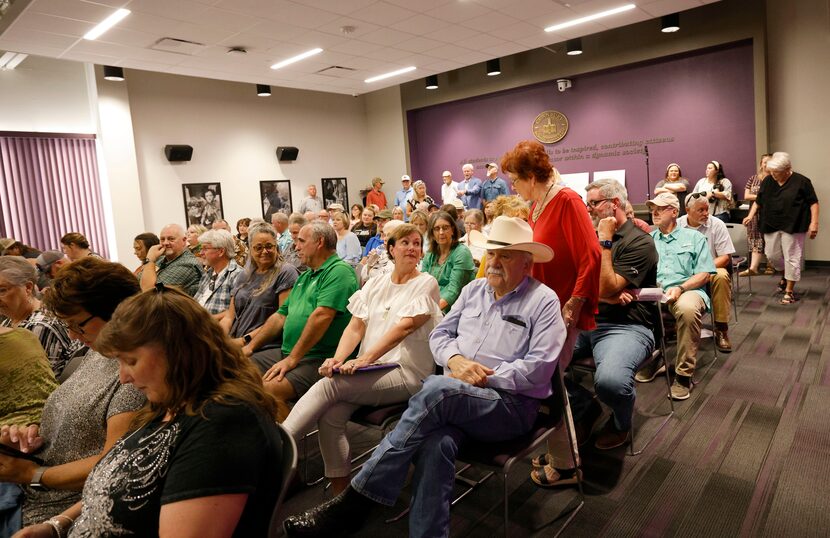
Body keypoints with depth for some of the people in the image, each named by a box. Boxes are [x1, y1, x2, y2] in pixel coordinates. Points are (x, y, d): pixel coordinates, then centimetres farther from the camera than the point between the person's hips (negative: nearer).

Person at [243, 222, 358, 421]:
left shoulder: (339, 271, -10)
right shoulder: (305, 277, 22)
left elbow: (322, 316, -21)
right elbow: (280, 316, 22)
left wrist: (292, 359, -20)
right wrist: (250, 346, 13)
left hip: (319, 358, -9)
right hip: (287, 352, 10)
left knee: (269, 389, -29)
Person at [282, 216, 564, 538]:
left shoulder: (544, 302, -1)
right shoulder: (473, 290, 17)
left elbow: (539, 367, -10)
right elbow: (439, 335, 16)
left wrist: (484, 378, -14)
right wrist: (455, 358, -6)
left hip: (512, 406, -4)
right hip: (455, 403, 4)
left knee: (436, 389, -34)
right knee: (436, 444, -33)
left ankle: (354, 502, -27)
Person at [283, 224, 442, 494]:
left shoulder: (426, 284, 0)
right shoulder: (375, 284, 16)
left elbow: (404, 326, -14)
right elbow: (356, 325, 7)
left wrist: (365, 358, -23)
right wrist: (338, 358, -12)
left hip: (405, 372, -5)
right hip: (370, 370, 5)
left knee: (329, 384, -24)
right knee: (331, 414, -22)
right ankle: (341, 496, -9)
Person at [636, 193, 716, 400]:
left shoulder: (694, 237, 15)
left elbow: (704, 274, 4)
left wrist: (680, 288, -14)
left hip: (688, 290, -3)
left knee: (688, 308, -39)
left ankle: (684, 375, -25)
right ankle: (650, 360, -9)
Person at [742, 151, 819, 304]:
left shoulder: (801, 181, -8)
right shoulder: (767, 181, 3)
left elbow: (813, 203, -6)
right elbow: (758, 201, 12)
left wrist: (814, 223, -13)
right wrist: (751, 215, -3)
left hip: (792, 227, -4)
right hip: (771, 226, 5)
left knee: (792, 258, -1)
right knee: (772, 256, 10)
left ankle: (789, 291, 9)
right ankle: (785, 276, 40)